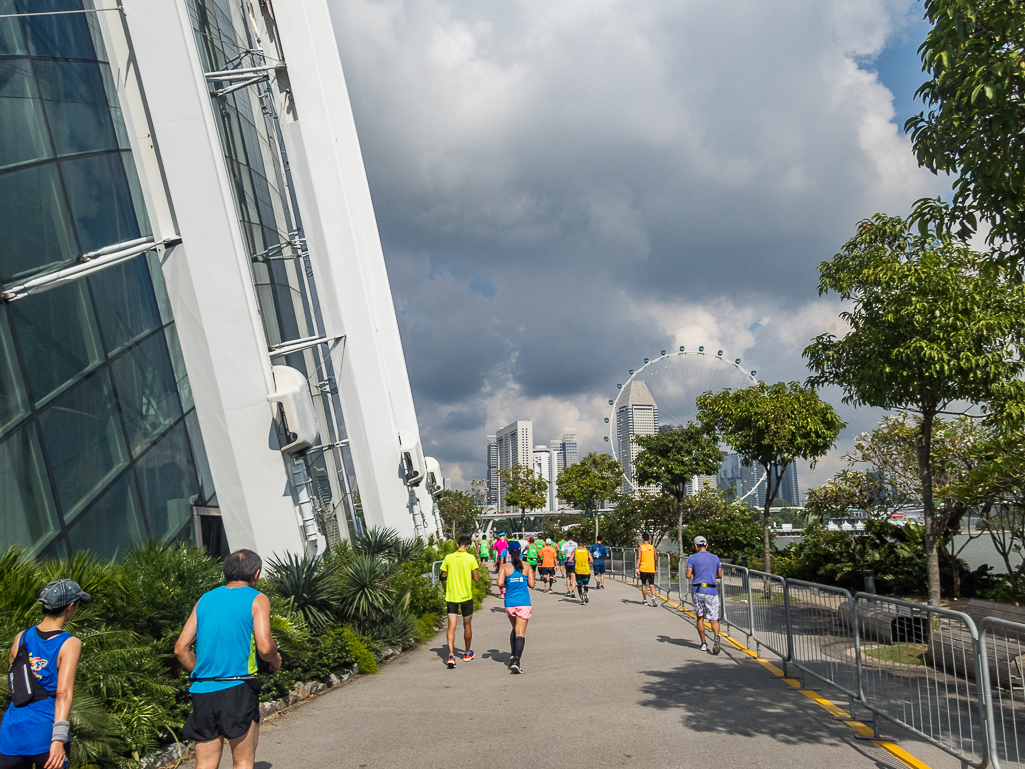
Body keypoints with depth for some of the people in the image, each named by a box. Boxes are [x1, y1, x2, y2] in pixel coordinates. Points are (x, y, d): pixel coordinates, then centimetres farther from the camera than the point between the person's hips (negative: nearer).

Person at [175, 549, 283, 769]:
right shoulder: (257, 599, -2)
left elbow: (181, 648, 10)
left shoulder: (204, 600, 13)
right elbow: (265, 647, -14)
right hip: (237, 688, -5)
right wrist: (275, 660, 7)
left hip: (202, 692, 5)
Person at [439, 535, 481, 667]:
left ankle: (451, 656, -16)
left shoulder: (448, 558, 0)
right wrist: (477, 571, 12)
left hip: (451, 597, 1)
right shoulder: (470, 558, -8)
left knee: (451, 626, -1)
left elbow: (443, 578, 7)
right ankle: (467, 653, 30)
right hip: (466, 596, -1)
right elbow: (476, 579, -8)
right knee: (467, 625, 16)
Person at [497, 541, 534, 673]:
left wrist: (506, 584, 10)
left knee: (514, 629, 23)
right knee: (520, 632, -5)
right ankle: (516, 660, -18)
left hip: (510, 603, 1)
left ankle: (513, 655, 15)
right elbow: (531, 584, -1)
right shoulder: (527, 566, 1)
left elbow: (500, 583, -11)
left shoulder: (505, 567, -1)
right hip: (524, 603, -1)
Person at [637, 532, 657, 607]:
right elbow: (655, 558, 10)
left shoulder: (640, 548, -2)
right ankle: (653, 597, -24)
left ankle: (645, 600, 17)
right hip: (651, 569, 1)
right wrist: (655, 566, 25)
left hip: (643, 569, -1)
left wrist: (637, 568, -14)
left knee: (643, 584, 12)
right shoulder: (652, 547, 4)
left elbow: (639, 558, -11)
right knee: (652, 585, 0)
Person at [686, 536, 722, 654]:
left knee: (700, 618, 13)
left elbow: (688, 576, -8)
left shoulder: (693, 558, -1)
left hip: (698, 590, -1)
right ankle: (716, 636, -29)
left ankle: (703, 644, 16)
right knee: (713, 619, -1)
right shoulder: (715, 558, 8)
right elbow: (720, 575, 13)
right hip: (712, 591, 1)